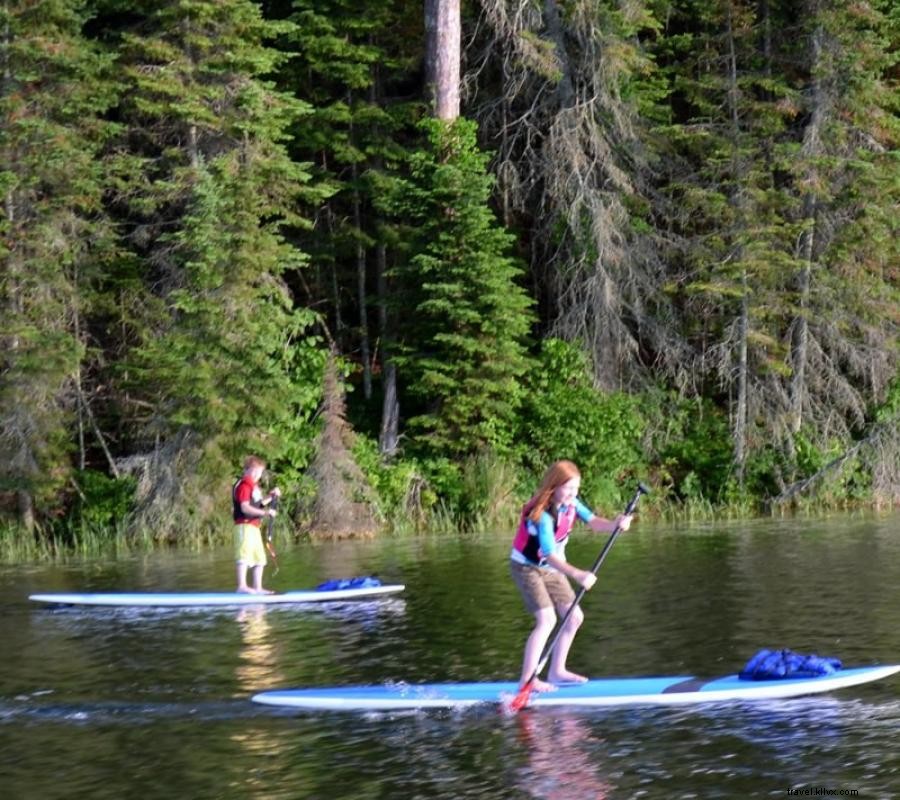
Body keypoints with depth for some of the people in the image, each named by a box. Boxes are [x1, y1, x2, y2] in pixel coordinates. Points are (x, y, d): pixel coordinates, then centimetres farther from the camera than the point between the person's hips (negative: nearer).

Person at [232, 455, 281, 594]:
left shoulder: (253, 485, 20)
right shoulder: (244, 485, -12)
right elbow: (245, 507, -21)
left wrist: (270, 497, 19)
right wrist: (265, 512, -24)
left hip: (254, 526, 10)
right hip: (245, 525, -10)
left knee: (259, 558, 12)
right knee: (244, 556, -15)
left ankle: (257, 587, 16)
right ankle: (242, 585, -20)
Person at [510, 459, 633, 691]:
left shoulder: (570, 503, -8)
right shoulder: (542, 515, -32)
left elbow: (593, 522, -19)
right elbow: (550, 556, -40)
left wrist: (615, 524, -40)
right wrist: (577, 574, -53)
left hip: (552, 568, 8)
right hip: (527, 567, -8)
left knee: (574, 617, 7)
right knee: (546, 620, -19)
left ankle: (557, 671, 18)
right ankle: (527, 680, -17)